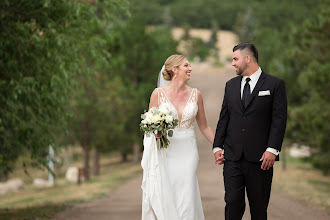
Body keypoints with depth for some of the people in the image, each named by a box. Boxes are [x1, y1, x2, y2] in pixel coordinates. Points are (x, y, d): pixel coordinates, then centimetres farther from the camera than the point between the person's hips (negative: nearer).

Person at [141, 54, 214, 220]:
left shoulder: (195, 94, 5)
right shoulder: (158, 93, -1)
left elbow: (204, 126, 14)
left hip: (187, 152, 2)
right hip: (164, 153, -2)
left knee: (186, 201, -5)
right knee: (164, 201, -5)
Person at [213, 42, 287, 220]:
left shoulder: (275, 84, -1)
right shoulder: (231, 85, 14)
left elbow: (279, 120, -6)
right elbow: (224, 118, 14)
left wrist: (272, 150, -13)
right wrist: (217, 146, 6)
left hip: (260, 158, -3)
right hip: (232, 158, 3)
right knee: (233, 202, -3)